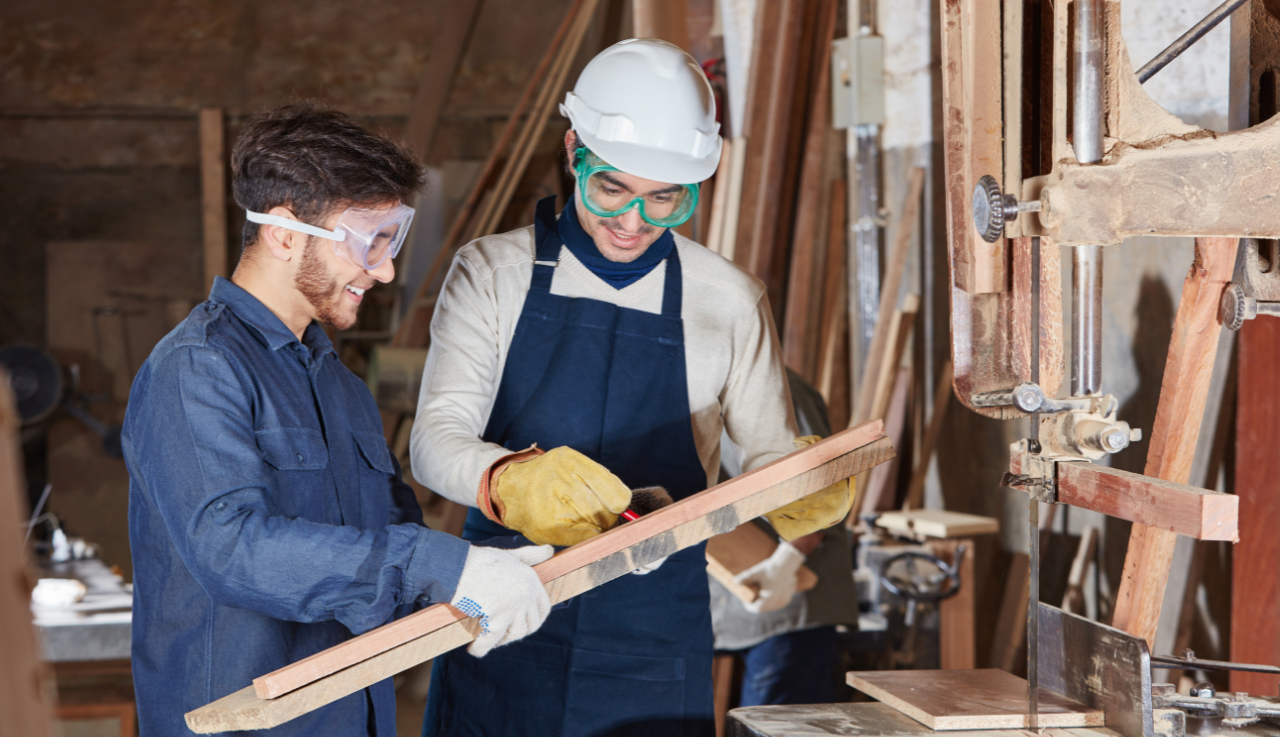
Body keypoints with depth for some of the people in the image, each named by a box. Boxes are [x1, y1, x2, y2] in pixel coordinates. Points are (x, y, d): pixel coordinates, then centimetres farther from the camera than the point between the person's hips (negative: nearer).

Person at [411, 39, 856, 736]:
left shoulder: (730, 301, 3)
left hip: (655, 648, 1)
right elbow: (435, 438, -10)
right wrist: (511, 481, -33)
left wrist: (805, 491, -17)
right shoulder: (492, 273, -1)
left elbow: (769, 452, 9)